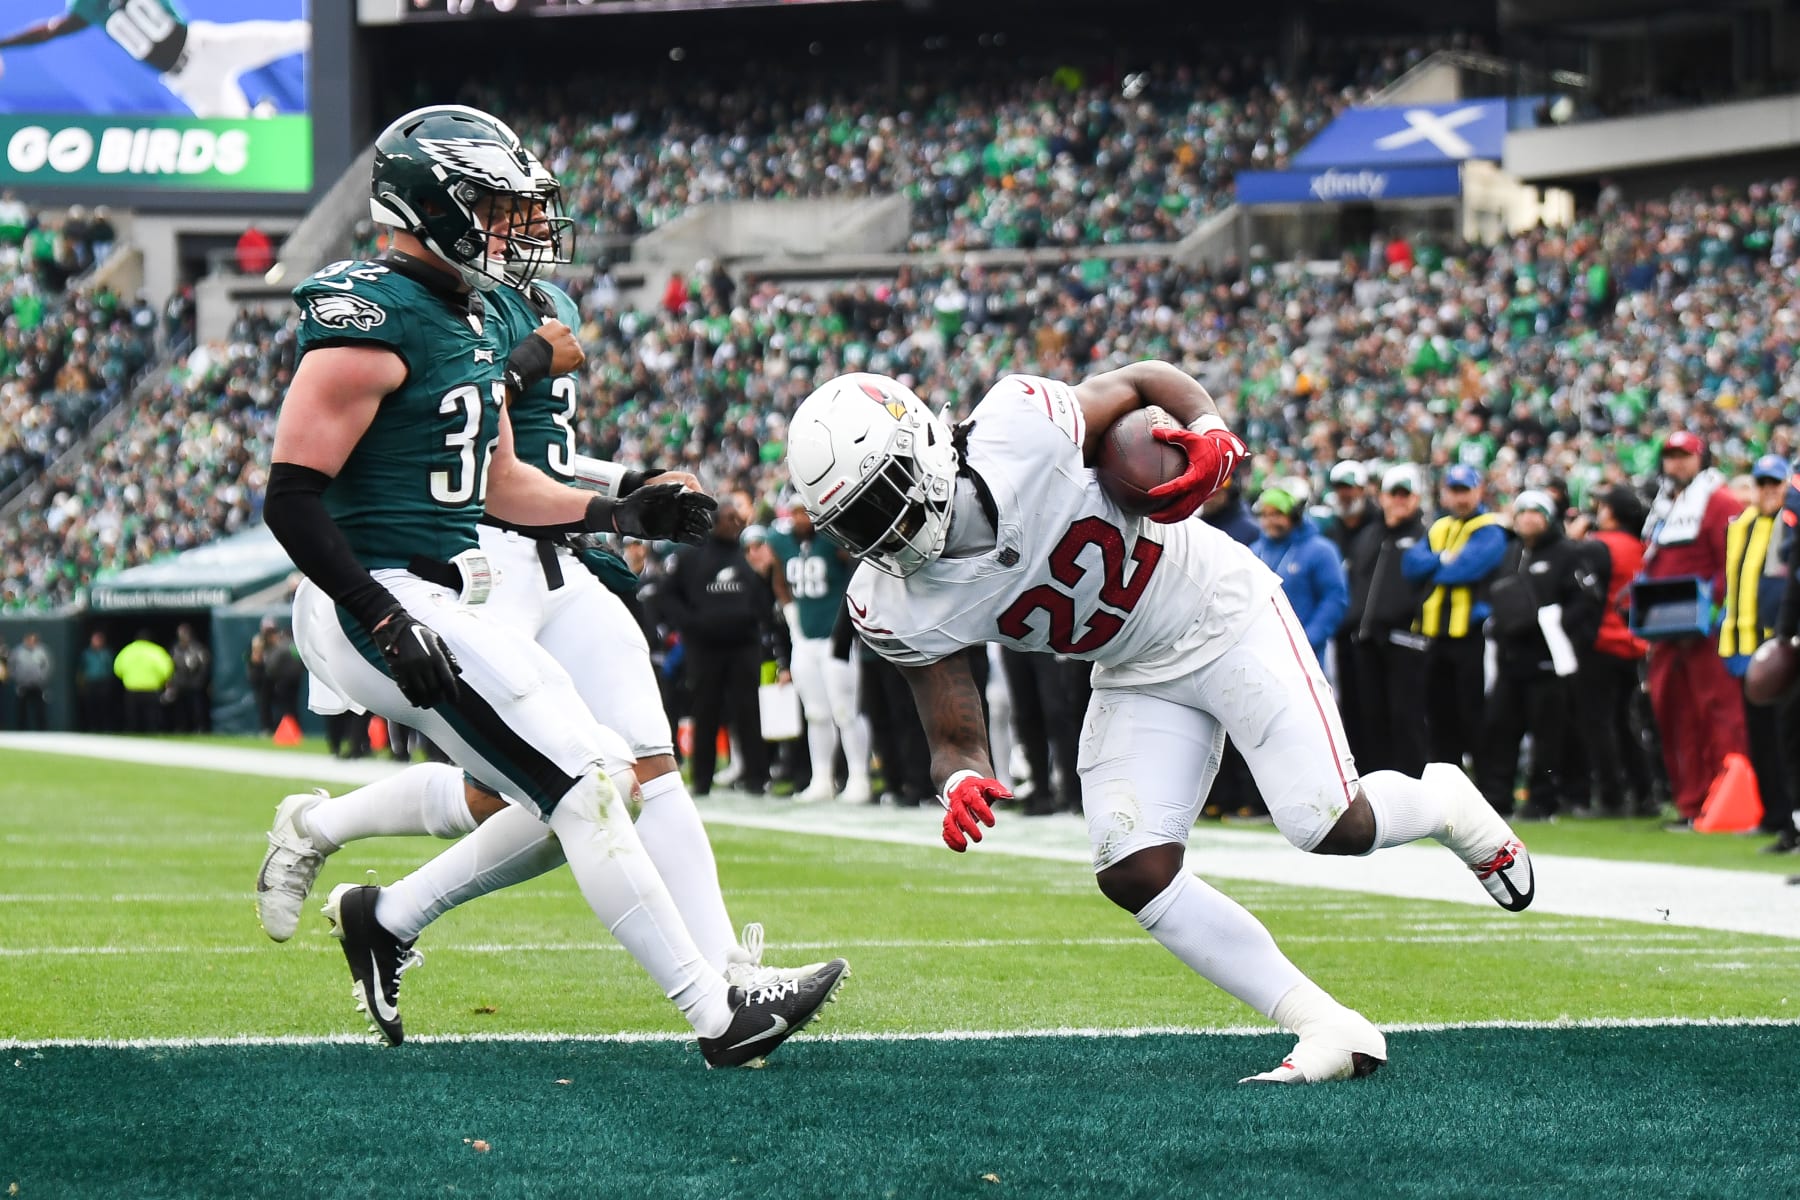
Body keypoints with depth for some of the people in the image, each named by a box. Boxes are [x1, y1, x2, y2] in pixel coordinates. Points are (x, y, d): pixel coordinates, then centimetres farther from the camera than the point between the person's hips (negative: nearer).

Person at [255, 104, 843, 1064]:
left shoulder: (472, 324, 15)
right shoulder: (372, 320, -16)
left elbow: (499, 485, 24)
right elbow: (292, 498, -20)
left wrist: (613, 513, 9)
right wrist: (389, 624, -25)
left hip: (445, 604, 10)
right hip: (383, 604, -10)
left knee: (597, 787, 9)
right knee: (586, 790, -11)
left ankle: (384, 918, 18)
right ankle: (718, 1017, -8)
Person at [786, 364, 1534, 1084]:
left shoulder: (1019, 432, -30)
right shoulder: (898, 610, -19)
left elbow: (1143, 384, -10)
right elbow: (955, 739, -10)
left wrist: (1211, 433, -31)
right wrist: (961, 783, -34)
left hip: (1220, 612, -4)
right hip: (1135, 678, 4)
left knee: (1334, 828, -12)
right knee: (1132, 872, -13)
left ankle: (1443, 804, 26)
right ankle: (1330, 1032, -3)